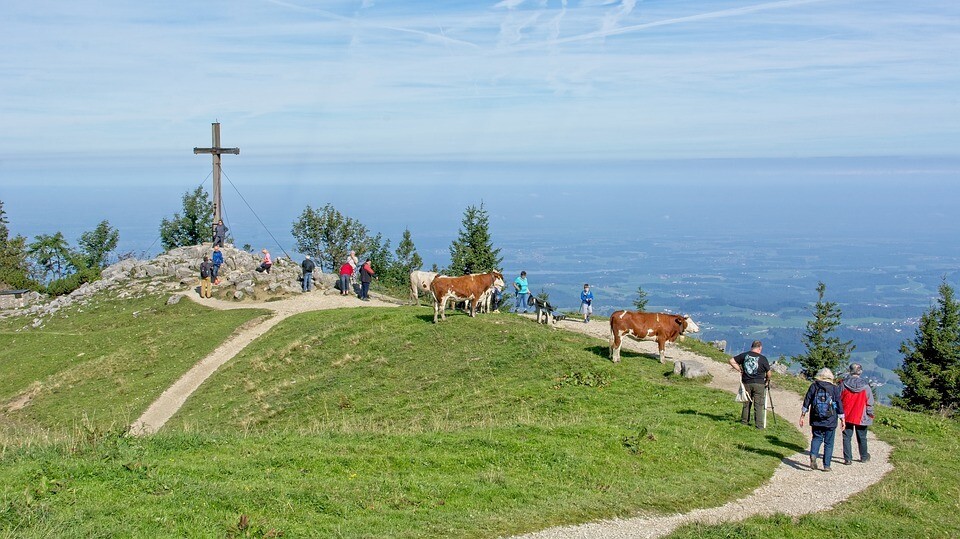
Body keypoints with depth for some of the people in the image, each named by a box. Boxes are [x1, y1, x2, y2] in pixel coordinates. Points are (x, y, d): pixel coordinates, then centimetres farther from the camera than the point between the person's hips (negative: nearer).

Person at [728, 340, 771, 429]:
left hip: (746, 383, 3)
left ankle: (744, 421, 21)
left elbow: (731, 361, 3)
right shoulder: (762, 358, -8)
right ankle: (759, 425, 2)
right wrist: (767, 380, 19)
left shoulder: (744, 355, 0)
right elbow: (768, 374, 0)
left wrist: (740, 369, 7)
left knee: (746, 403, 15)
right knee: (758, 405, 2)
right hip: (759, 384, -3)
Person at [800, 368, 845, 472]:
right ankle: (826, 465, 8)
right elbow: (839, 405, 1)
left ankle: (813, 455, -12)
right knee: (828, 443, 8)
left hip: (816, 420, 1)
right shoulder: (835, 388, -2)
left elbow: (807, 401, 1)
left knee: (817, 438, 15)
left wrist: (802, 415, 8)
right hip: (830, 421, -1)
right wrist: (842, 419, 10)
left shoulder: (814, 386, 0)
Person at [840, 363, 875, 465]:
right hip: (861, 417, 1)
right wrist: (870, 414, 9)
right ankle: (864, 457, 29)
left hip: (847, 416, -1)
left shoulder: (844, 384, -7)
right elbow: (869, 402, -3)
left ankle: (848, 458, 0)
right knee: (862, 438, 15)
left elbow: (839, 399, -1)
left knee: (847, 437, 5)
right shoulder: (865, 385, -7)